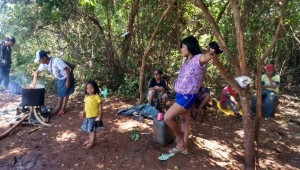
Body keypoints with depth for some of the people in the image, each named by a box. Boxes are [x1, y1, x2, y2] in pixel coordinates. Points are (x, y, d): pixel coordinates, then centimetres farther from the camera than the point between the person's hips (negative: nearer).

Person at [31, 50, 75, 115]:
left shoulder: (56, 61, -34)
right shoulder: (44, 64, -10)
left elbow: (67, 70, -30)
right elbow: (36, 72, 4)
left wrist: (68, 81, -26)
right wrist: (34, 82, -4)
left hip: (66, 77, -7)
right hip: (59, 78, 8)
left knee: (65, 93, 2)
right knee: (60, 93, 14)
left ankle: (63, 109, 12)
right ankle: (58, 107, 26)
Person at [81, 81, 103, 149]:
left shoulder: (97, 96, -16)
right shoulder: (86, 96, 4)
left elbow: (100, 106, -14)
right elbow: (85, 105, 15)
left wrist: (100, 115, -17)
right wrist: (83, 112, 13)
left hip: (94, 116, -7)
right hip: (88, 116, 7)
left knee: (93, 129, 6)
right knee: (89, 129, 21)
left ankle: (92, 142, 21)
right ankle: (90, 139, 40)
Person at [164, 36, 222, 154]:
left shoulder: (199, 59, -15)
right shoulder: (185, 60, 10)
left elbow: (209, 55, -33)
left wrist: (213, 52, -50)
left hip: (188, 96, -8)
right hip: (180, 95, 8)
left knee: (167, 117, -10)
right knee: (184, 122, 17)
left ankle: (179, 137, 14)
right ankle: (183, 147, 31)